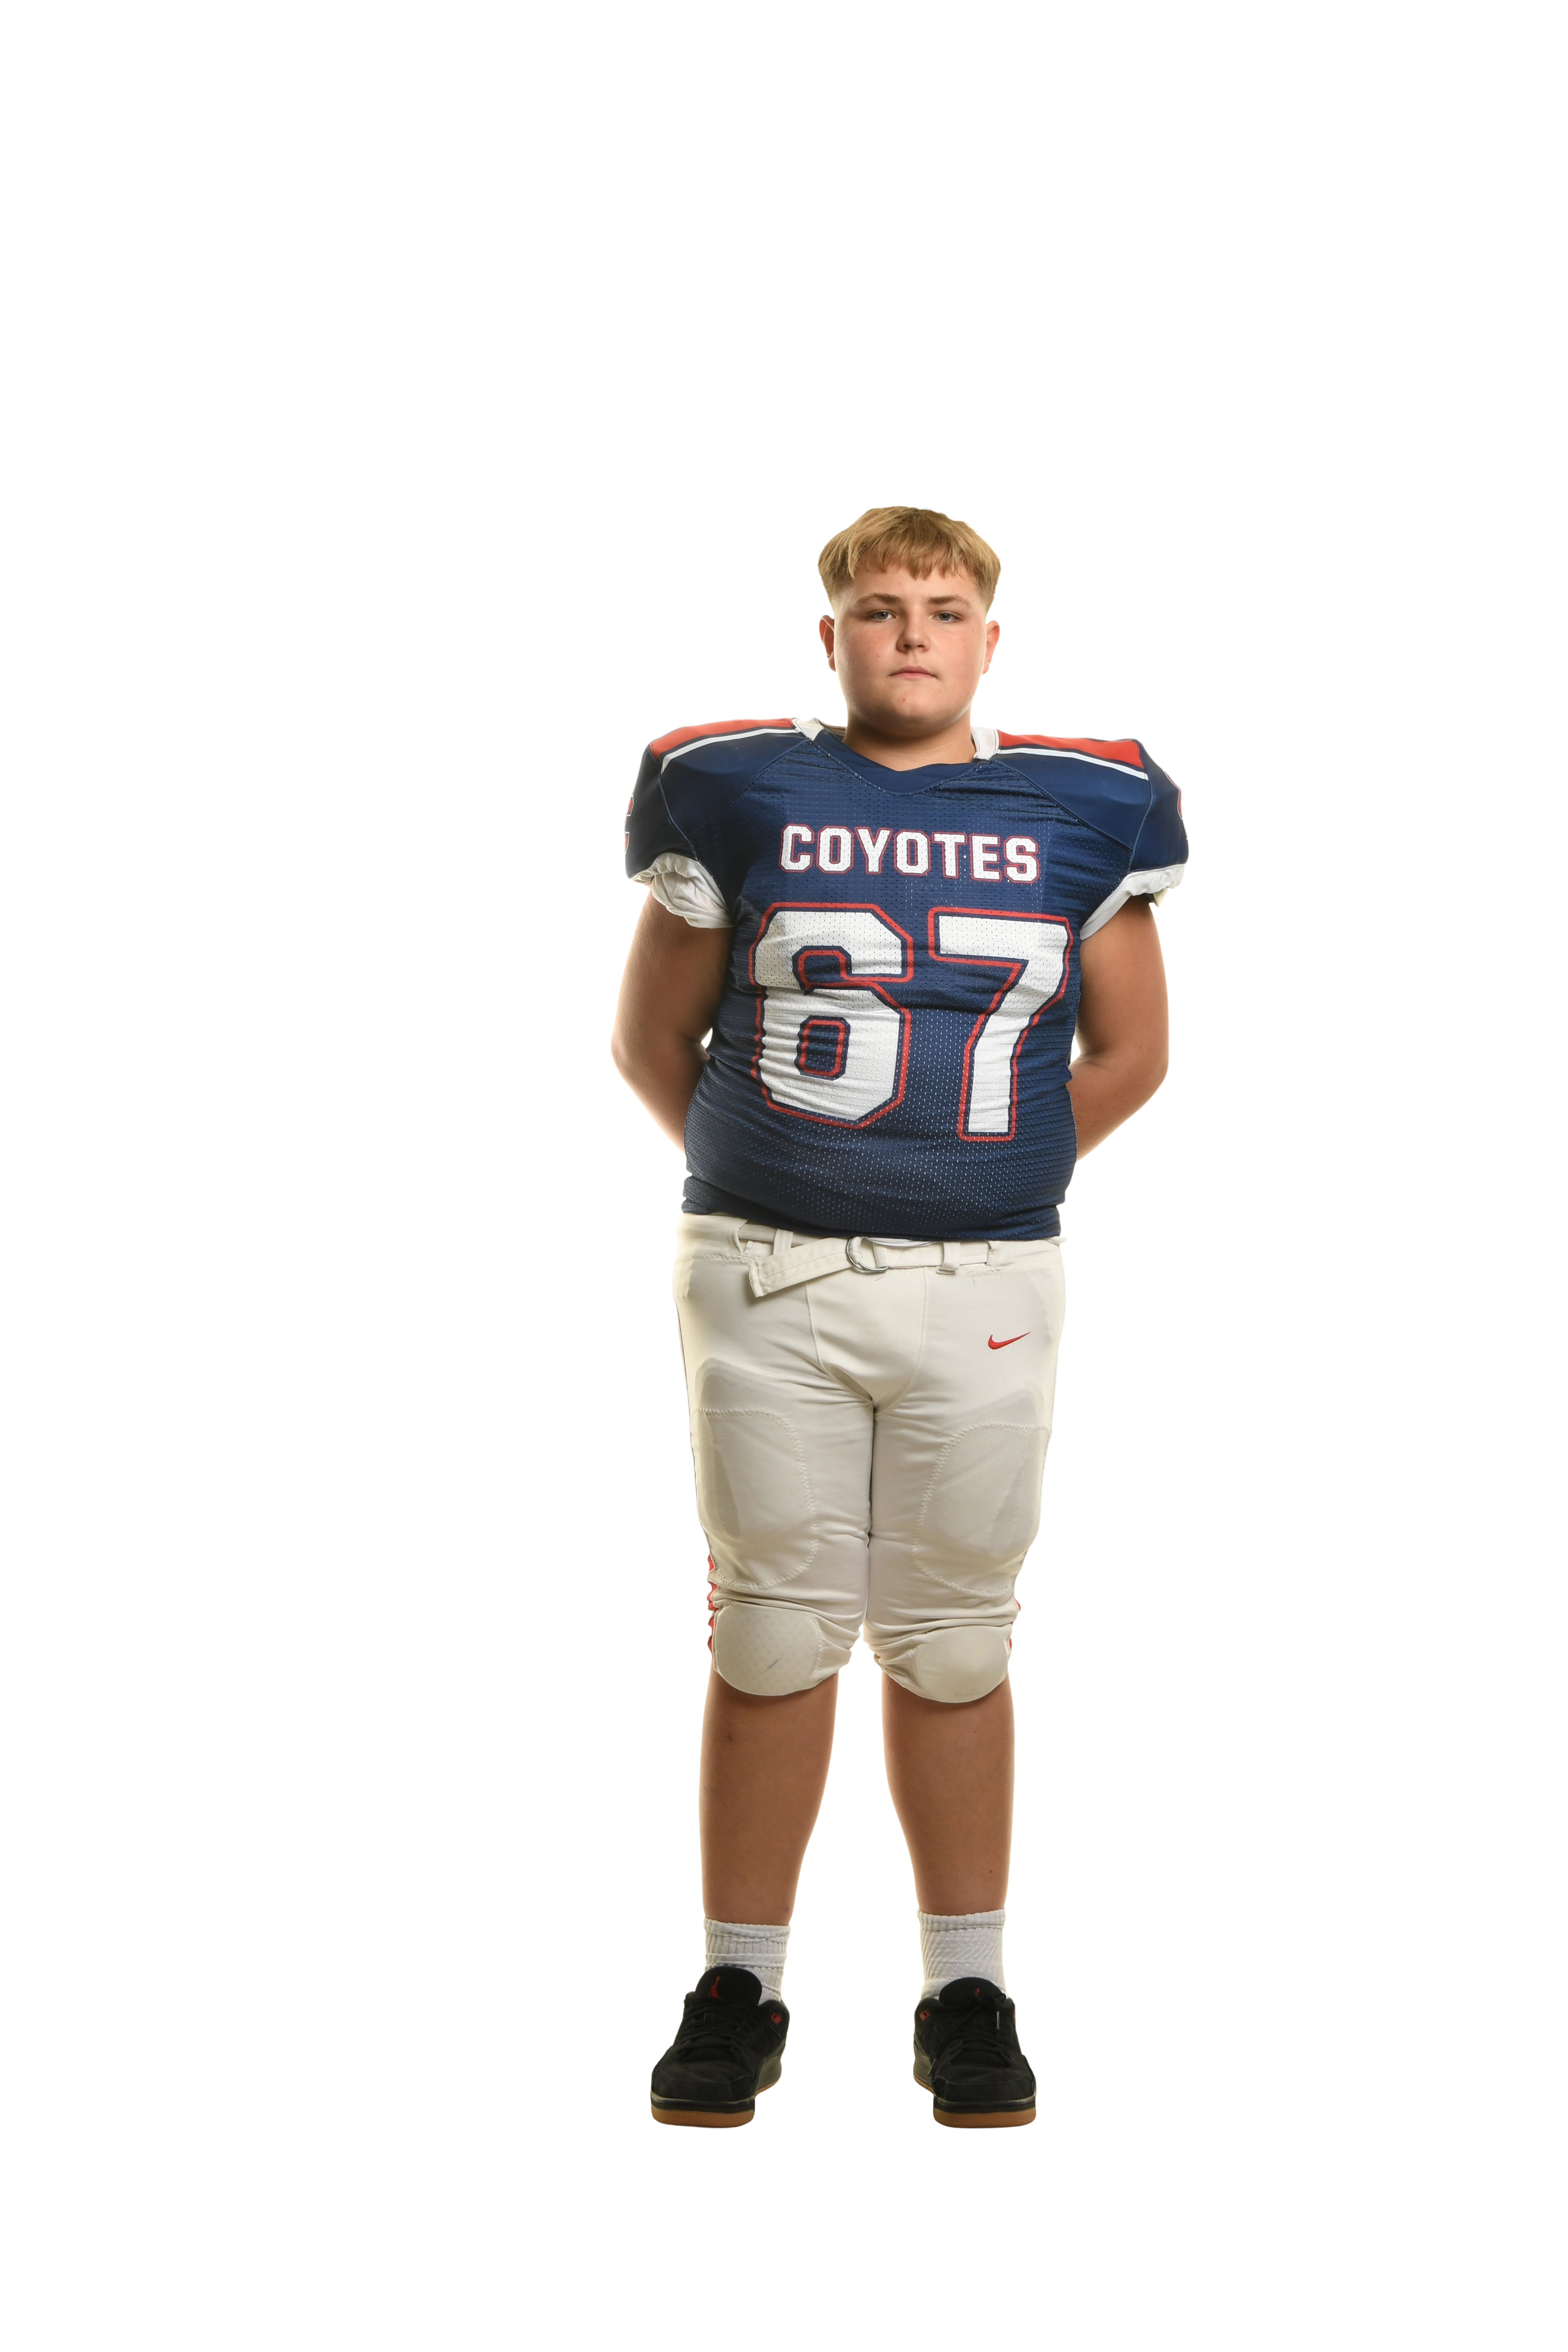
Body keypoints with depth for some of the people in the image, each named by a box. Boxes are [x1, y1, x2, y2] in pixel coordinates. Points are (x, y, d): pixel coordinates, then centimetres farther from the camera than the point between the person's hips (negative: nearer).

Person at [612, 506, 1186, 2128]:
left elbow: (1128, 1051, 14)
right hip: (764, 1277, 0)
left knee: (952, 1641, 8)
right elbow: (651, 1038, 10)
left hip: (983, 1284, 1)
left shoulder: (1079, 812, 5)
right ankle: (739, 1986, 17)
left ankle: (966, 1993, 20)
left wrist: (988, 1176, 12)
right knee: (773, 1631, 5)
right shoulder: (737, 793, 2)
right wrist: (764, 1173, 9)